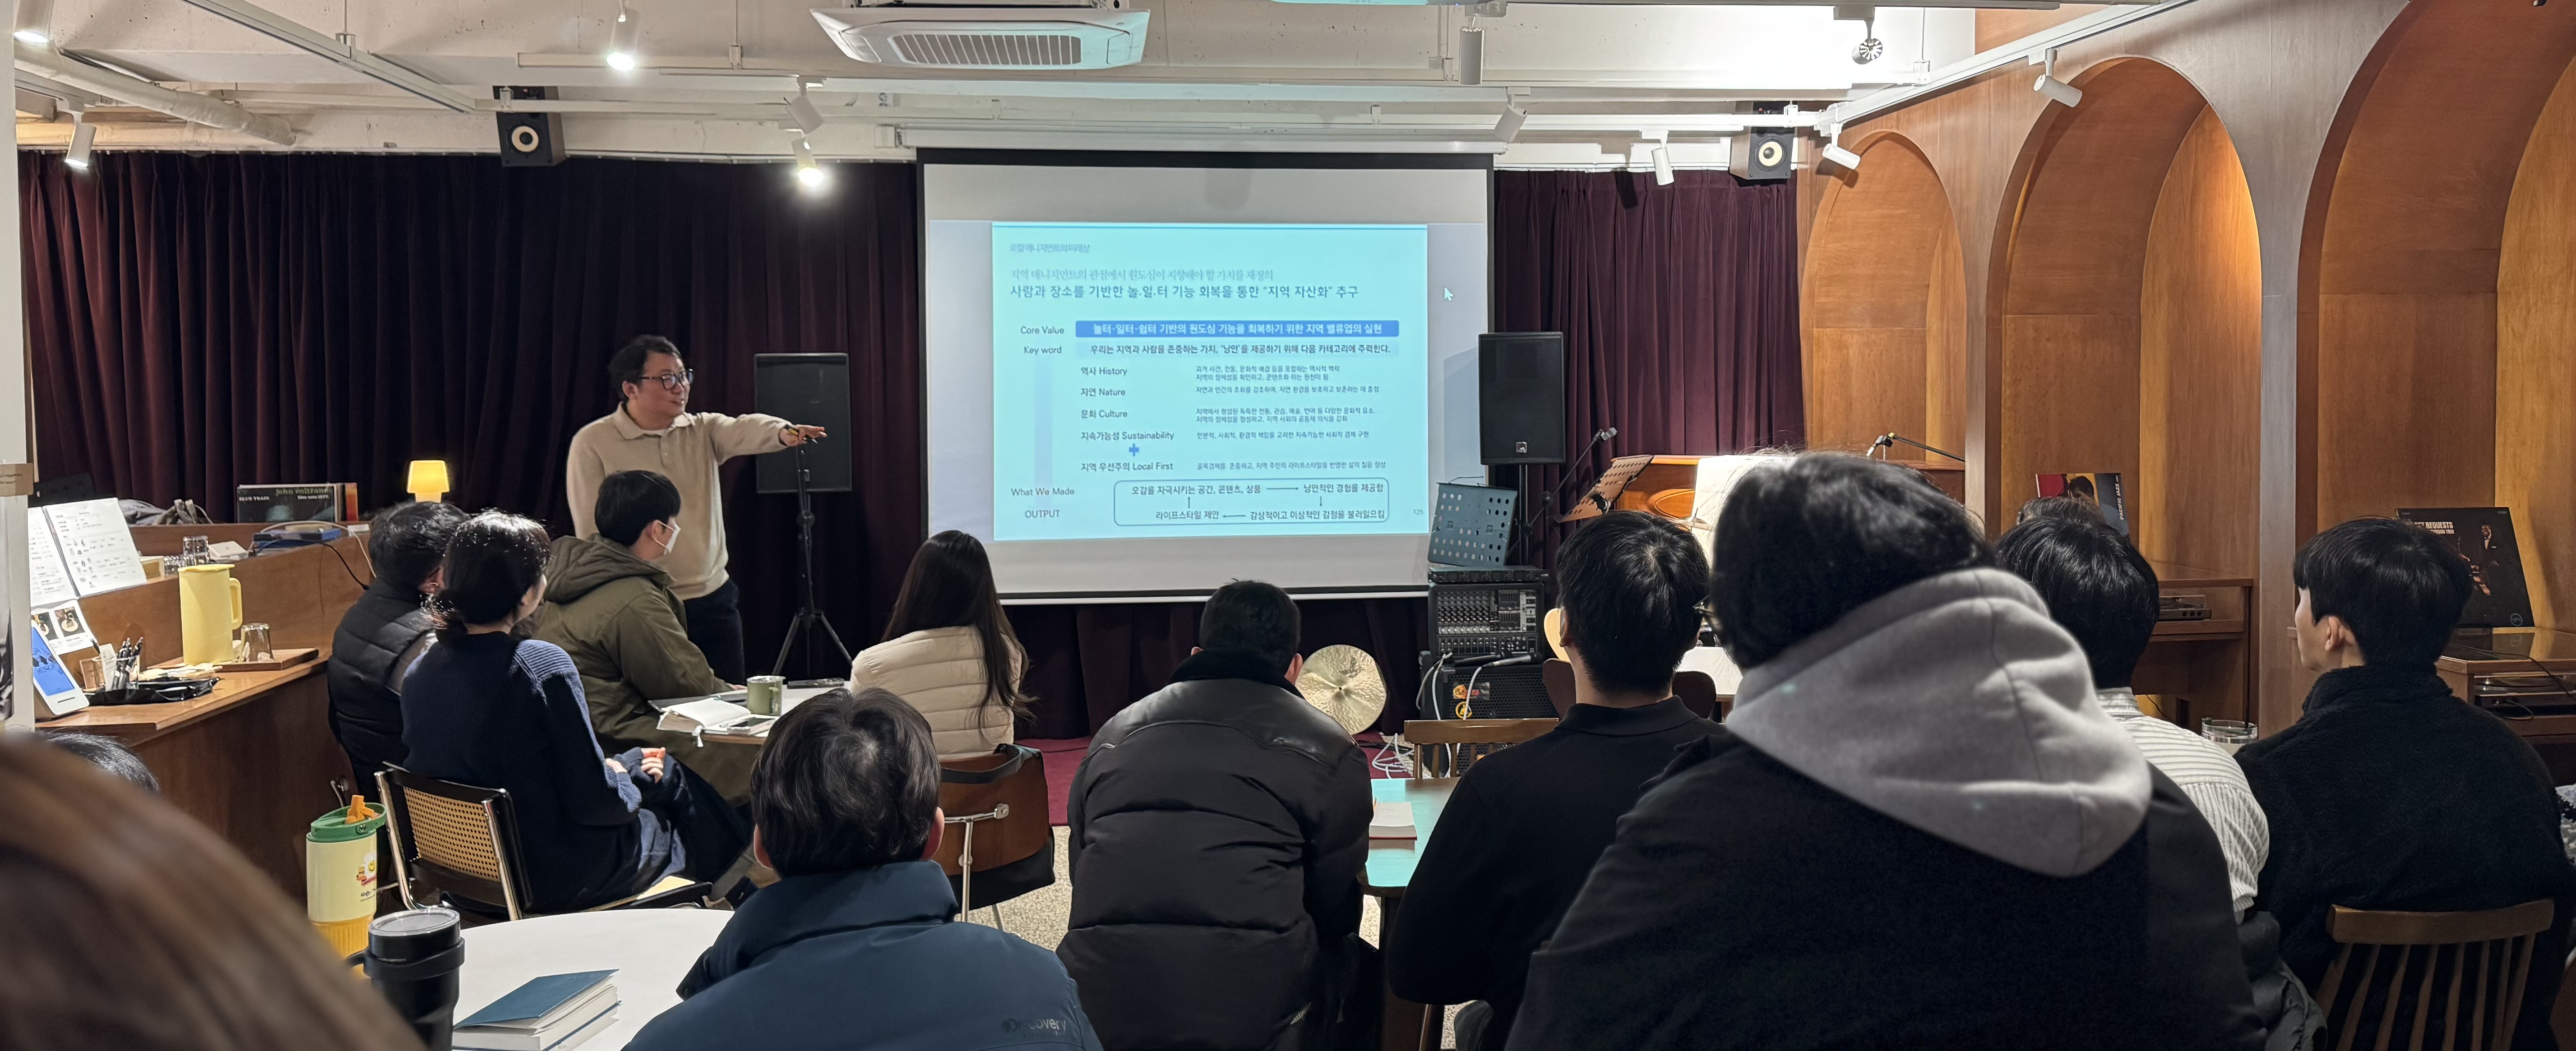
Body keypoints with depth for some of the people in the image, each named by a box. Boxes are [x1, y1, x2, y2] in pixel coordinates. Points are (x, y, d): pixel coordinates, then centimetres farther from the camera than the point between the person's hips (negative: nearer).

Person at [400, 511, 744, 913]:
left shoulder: (421, 669, -5)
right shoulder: (542, 665, -26)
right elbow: (595, 801, -24)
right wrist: (630, 775, 0)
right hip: (554, 882, -7)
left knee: (655, 768, 26)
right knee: (672, 777, 20)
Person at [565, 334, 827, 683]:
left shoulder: (703, 431, 5)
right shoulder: (592, 443, -5)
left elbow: (743, 430, -17)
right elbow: (591, 531, -6)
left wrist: (782, 432, -40)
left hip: (715, 600, 4)